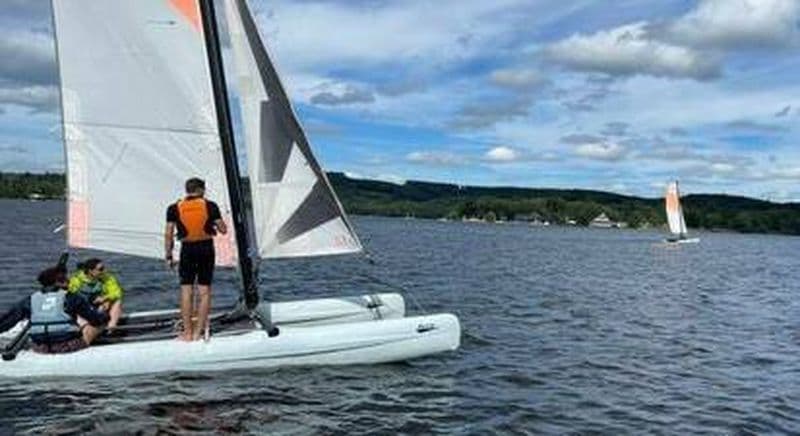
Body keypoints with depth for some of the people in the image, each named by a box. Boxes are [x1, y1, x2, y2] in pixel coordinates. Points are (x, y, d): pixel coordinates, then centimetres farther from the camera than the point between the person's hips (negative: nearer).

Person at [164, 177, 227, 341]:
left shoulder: (174, 208, 2)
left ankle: (188, 332, 7)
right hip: (206, 248, 0)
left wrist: (168, 256, 5)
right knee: (204, 291, 6)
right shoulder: (210, 206, -1)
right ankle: (198, 331, 6)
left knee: (186, 290, 6)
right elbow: (223, 230, 1)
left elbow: (168, 234, -1)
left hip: (187, 249, 0)